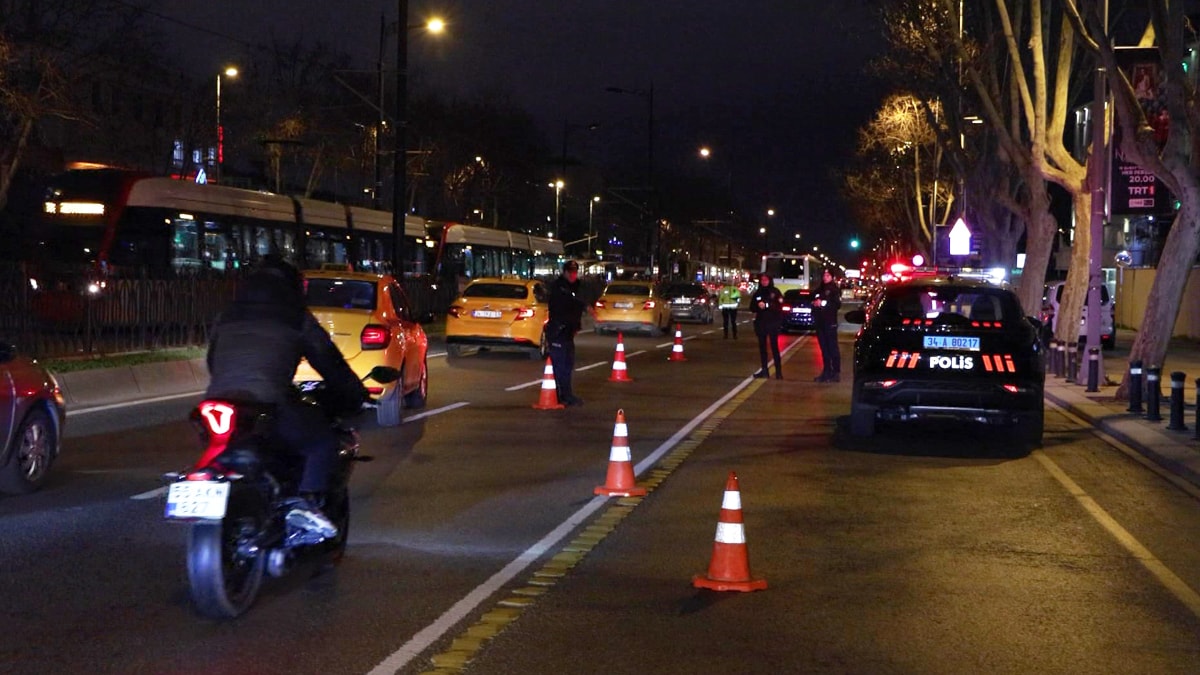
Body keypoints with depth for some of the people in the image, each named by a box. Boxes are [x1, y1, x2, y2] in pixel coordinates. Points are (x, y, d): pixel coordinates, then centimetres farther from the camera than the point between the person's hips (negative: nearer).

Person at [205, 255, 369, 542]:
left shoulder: (227, 316, 28)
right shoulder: (296, 318, 14)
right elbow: (329, 362, 16)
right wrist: (354, 396, 29)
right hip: (266, 405, -6)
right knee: (323, 443, 7)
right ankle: (305, 502, -14)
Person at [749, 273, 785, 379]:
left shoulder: (775, 291, 1)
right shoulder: (757, 293, 11)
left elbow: (779, 305, -8)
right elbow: (752, 308, 9)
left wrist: (766, 305, -19)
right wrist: (758, 306, -13)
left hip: (773, 323, -4)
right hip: (761, 323, 4)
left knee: (774, 347, -8)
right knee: (762, 347, 6)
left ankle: (778, 371, -9)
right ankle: (764, 370, 13)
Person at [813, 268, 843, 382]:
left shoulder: (835, 289, 0)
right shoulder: (819, 290, 18)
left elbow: (837, 304, -11)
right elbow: (813, 302, 22)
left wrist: (823, 303, -17)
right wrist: (814, 303, 0)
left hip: (830, 322, -6)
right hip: (820, 322, 6)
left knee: (832, 347, -7)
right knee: (824, 348, 7)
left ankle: (836, 373, -7)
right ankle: (826, 372, 11)